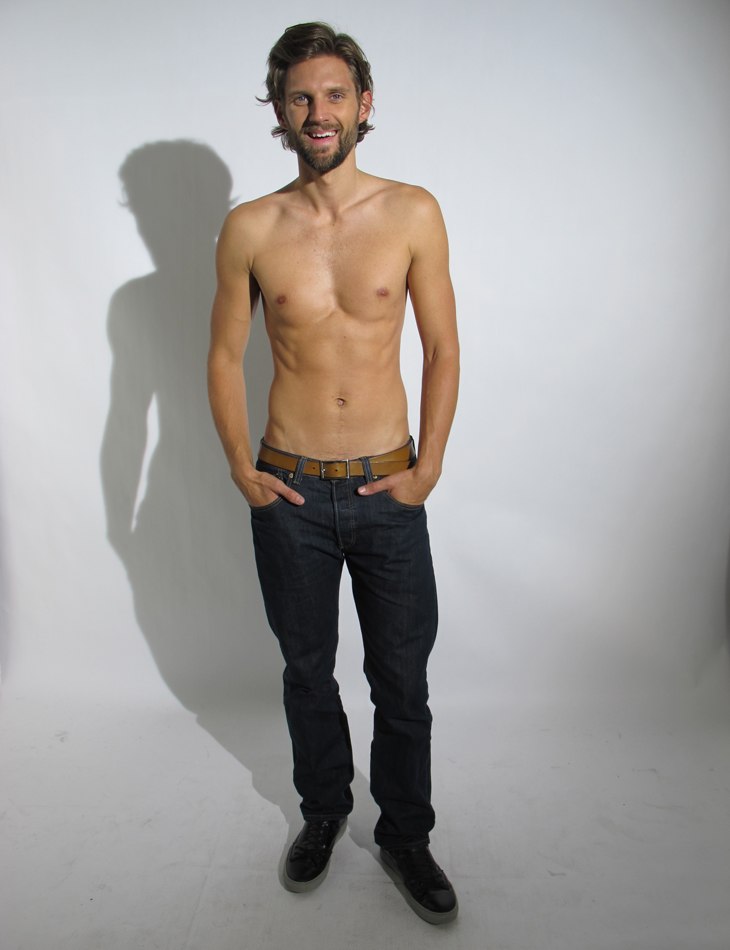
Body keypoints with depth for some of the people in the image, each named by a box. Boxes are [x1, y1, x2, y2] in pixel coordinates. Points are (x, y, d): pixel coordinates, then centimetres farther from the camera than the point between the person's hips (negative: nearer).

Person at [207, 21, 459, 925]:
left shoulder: (413, 213, -1)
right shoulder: (250, 228, 0)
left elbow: (442, 348, 2)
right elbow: (225, 355, 6)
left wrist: (429, 467, -4)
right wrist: (241, 468, -1)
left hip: (389, 487, 0)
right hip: (289, 490, 1)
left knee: (402, 678, 10)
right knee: (306, 666, 16)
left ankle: (405, 834, 35)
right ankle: (323, 810, 42)